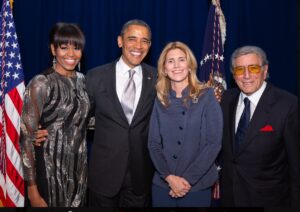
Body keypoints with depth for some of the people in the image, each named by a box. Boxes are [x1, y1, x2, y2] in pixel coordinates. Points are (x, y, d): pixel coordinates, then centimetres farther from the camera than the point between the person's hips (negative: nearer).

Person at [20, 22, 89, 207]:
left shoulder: (81, 79, 4)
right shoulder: (41, 84, -15)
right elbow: (27, 136, -15)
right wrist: (32, 189, -16)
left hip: (80, 167, 6)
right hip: (51, 169, -6)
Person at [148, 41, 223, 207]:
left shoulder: (206, 96, -4)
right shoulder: (160, 100, 3)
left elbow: (214, 143, -9)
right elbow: (153, 143, 1)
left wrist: (188, 179, -14)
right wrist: (169, 177, -12)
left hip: (197, 186, -2)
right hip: (162, 184, 2)